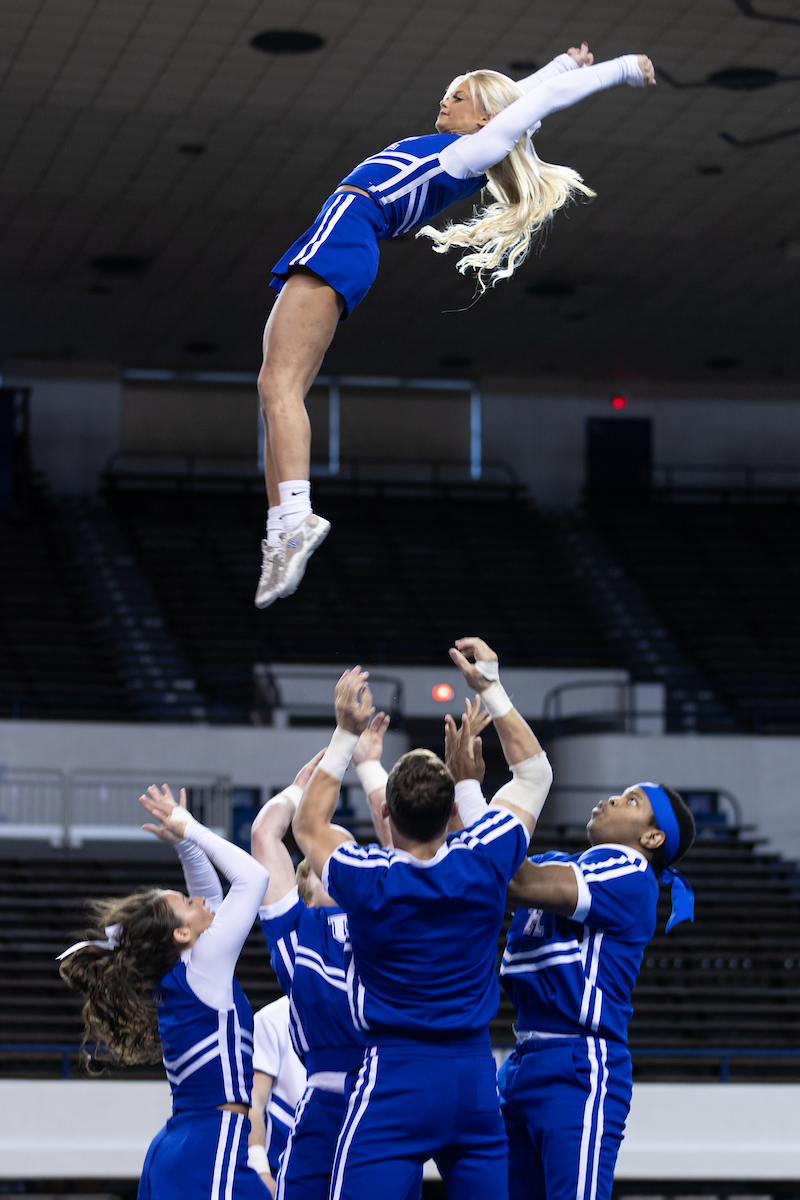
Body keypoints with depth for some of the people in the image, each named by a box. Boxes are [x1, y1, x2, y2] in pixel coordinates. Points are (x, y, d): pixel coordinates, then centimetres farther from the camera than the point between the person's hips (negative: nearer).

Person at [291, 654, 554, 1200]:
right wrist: (492, 688, 16)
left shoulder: (368, 879, -10)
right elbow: (536, 772, 13)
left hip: (396, 1078, -4)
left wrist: (347, 733, 9)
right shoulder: (483, 863, -5)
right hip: (476, 1074, 4)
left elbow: (308, 824, 13)